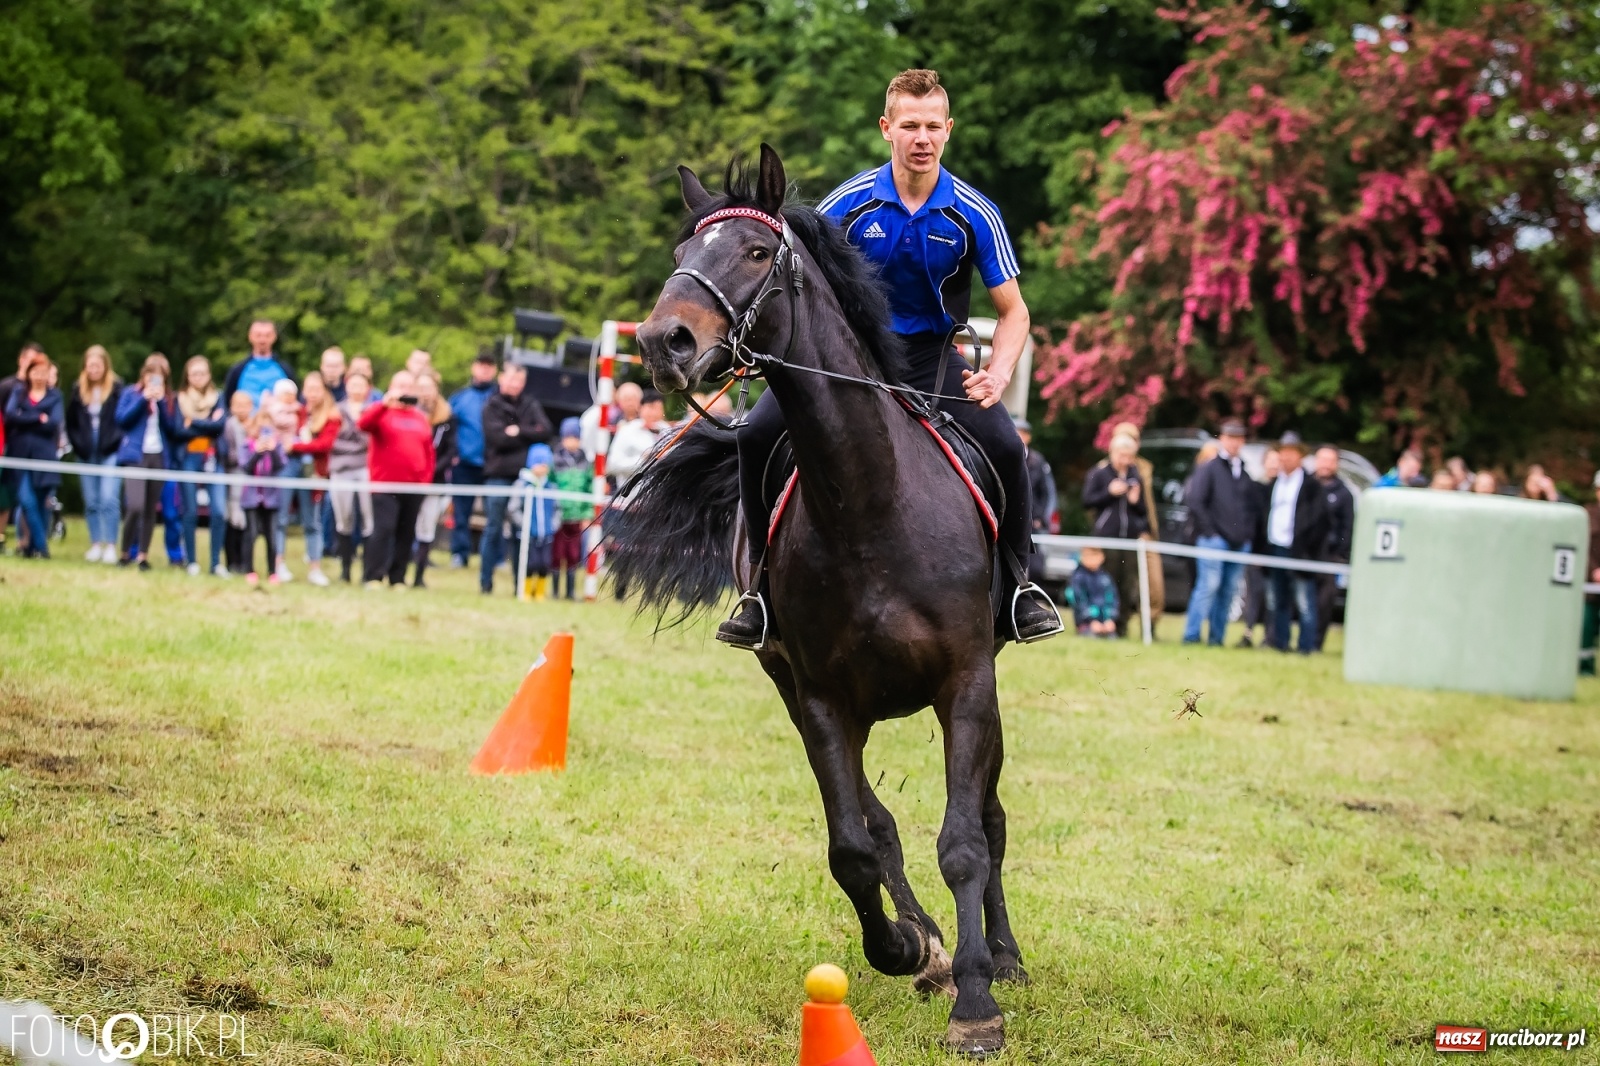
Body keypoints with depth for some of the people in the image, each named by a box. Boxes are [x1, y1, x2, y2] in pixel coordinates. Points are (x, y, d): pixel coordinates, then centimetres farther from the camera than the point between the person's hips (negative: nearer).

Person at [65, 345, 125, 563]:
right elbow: (71, 423, 12)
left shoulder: (117, 389, -4)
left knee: (109, 499, -11)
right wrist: (78, 444, 4)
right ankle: (95, 545, 13)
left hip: (110, 453, -4)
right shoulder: (78, 390, 7)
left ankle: (110, 546, -7)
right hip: (87, 455, 4)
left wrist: (117, 440, -10)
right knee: (91, 502, 7)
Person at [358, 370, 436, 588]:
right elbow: (363, 424, -20)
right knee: (384, 529, -12)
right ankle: (373, 577, -9)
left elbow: (429, 452, 16)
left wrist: (426, 479, 6)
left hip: (414, 487, 5)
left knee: (406, 533, 6)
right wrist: (386, 403, -27)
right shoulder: (382, 412, 1)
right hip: (385, 485, -5)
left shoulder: (421, 419, 13)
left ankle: (398, 578, 12)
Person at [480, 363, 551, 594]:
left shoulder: (531, 405, 11)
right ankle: (486, 581, 7)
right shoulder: (492, 406, 3)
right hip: (498, 475, -2)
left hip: (524, 475, 2)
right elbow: (498, 438, -10)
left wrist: (518, 431, -11)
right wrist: (529, 435, -4)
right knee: (493, 529, 0)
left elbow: (545, 431, -2)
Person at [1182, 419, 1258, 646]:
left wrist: (1248, 533, 6)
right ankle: (1191, 635, -12)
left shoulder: (1245, 475, 18)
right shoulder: (1209, 470, -1)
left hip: (1239, 542, 6)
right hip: (1214, 540, -6)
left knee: (1227, 591, 5)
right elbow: (1194, 501, -8)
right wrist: (1208, 530, -11)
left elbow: (1251, 506, 20)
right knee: (1209, 585, -13)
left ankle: (1217, 638, 8)